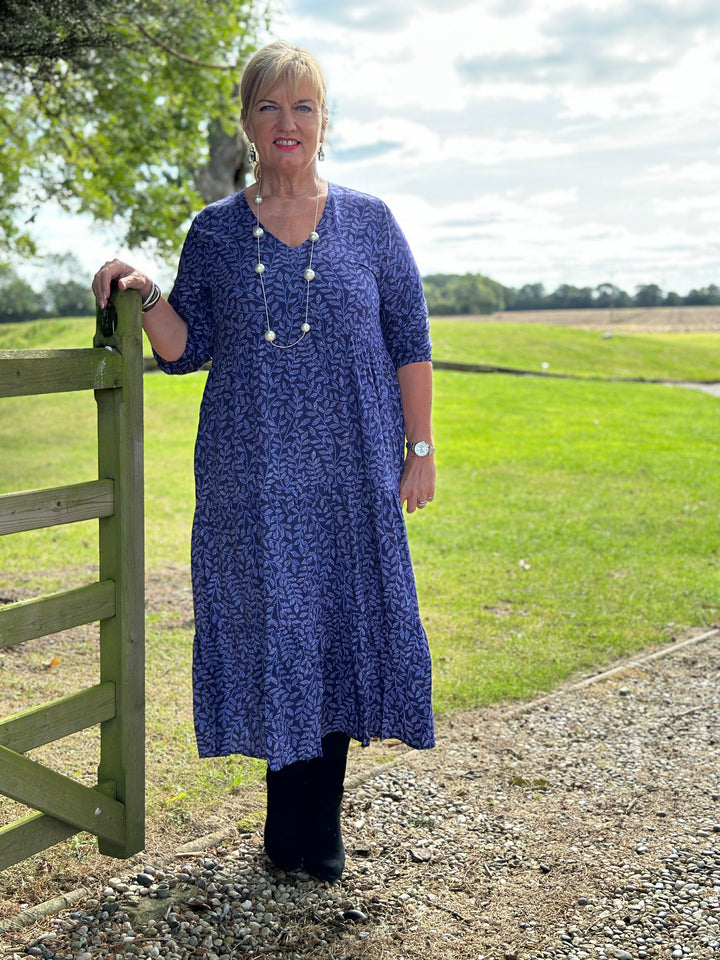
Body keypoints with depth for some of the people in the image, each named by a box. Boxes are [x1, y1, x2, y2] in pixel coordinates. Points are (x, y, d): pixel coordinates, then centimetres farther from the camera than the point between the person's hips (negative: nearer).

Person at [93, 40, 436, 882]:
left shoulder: (368, 222, 5)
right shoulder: (216, 231, 7)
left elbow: (409, 342, 5)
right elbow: (185, 351, 6)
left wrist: (420, 448, 1)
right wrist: (145, 299, -13)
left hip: (350, 470, 0)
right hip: (252, 476, 0)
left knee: (341, 624, 3)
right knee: (270, 627, 3)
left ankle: (316, 825, 18)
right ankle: (291, 820, 19)